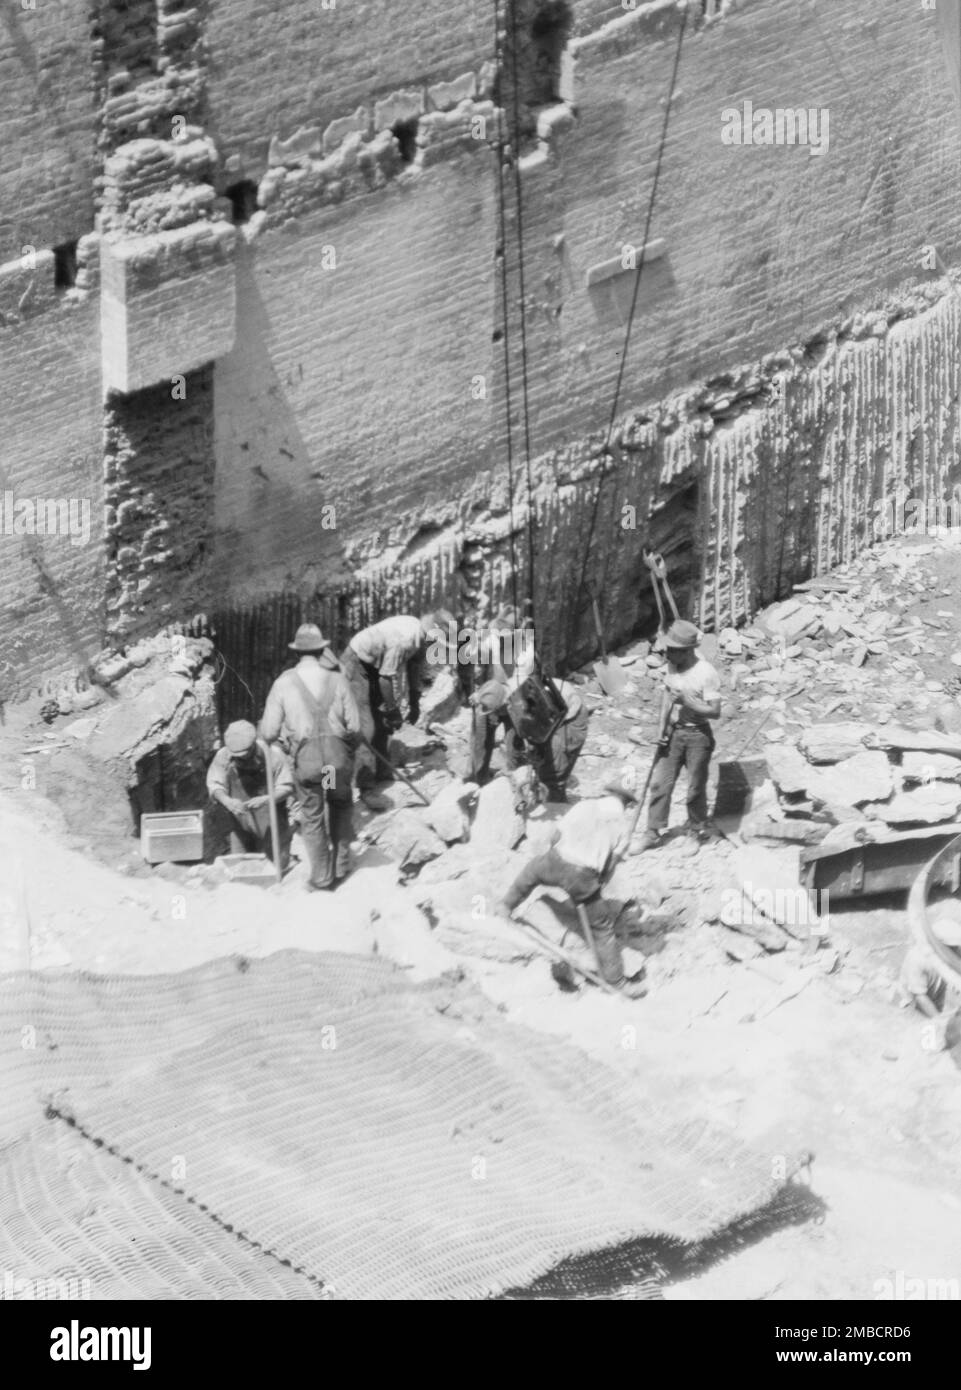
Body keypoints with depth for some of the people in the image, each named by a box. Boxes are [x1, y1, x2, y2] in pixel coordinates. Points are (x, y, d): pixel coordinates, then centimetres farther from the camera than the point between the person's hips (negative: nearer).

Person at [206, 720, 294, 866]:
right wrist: (227, 801, -29)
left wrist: (266, 800, -32)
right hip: (241, 821, 2)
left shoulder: (273, 755, -17)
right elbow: (215, 786, -6)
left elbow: (286, 787, -12)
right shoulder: (223, 756, -10)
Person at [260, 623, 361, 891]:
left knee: (312, 817, 14)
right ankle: (341, 863, 28)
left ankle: (322, 877, 18)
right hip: (339, 754, 1)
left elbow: (269, 732, 2)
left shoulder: (284, 683, 2)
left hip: (306, 758, -1)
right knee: (340, 804, 26)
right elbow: (354, 725, 4)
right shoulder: (338, 679, 4)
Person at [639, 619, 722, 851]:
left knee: (696, 787, 6)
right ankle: (653, 831, 12)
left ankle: (699, 827, 28)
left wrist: (686, 701, -26)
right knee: (660, 782, 4)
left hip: (697, 734, -5)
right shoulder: (672, 665, 0)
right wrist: (662, 724, 2)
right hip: (673, 731, 5)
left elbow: (715, 711, -19)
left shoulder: (706, 673, -20)